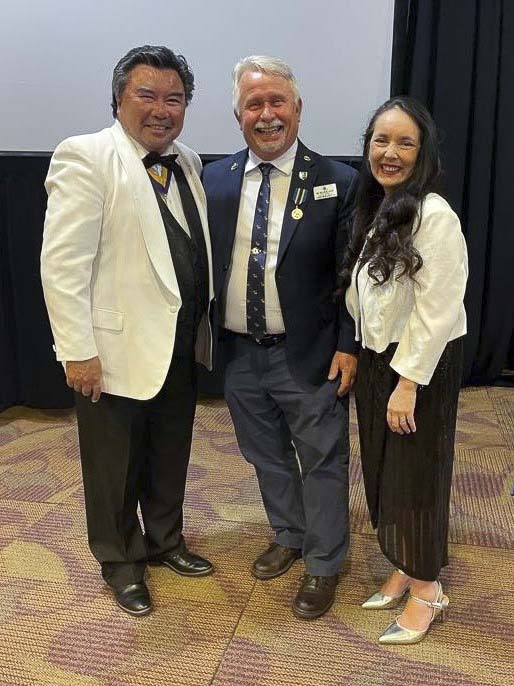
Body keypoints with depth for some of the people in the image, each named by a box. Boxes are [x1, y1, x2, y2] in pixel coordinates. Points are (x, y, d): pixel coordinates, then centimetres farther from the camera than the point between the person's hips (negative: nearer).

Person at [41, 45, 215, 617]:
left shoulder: (187, 163, 9)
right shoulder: (85, 157, -13)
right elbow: (62, 262, -17)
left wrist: (202, 325, 10)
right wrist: (78, 351, -20)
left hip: (181, 346, 7)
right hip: (116, 349, -6)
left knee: (171, 458, 21)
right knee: (116, 468, 13)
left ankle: (165, 541, 44)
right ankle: (121, 563, 35)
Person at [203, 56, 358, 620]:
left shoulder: (336, 183, -8)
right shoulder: (215, 180, 1)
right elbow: (204, 263, 6)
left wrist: (348, 346, -9)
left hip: (309, 356, -4)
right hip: (240, 354, 4)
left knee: (322, 462, 11)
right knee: (266, 458, 21)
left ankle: (323, 566, 32)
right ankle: (289, 536, 45)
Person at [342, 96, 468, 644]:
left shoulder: (433, 215, -19)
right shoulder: (377, 210, 8)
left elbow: (436, 309, -21)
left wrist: (408, 382, -20)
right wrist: (355, 355, 9)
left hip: (421, 366, -8)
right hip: (377, 360, 8)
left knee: (414, 475, 5)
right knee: (383, 472, 16)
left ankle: (426, 589, 25)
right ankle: (403, 567, 36)